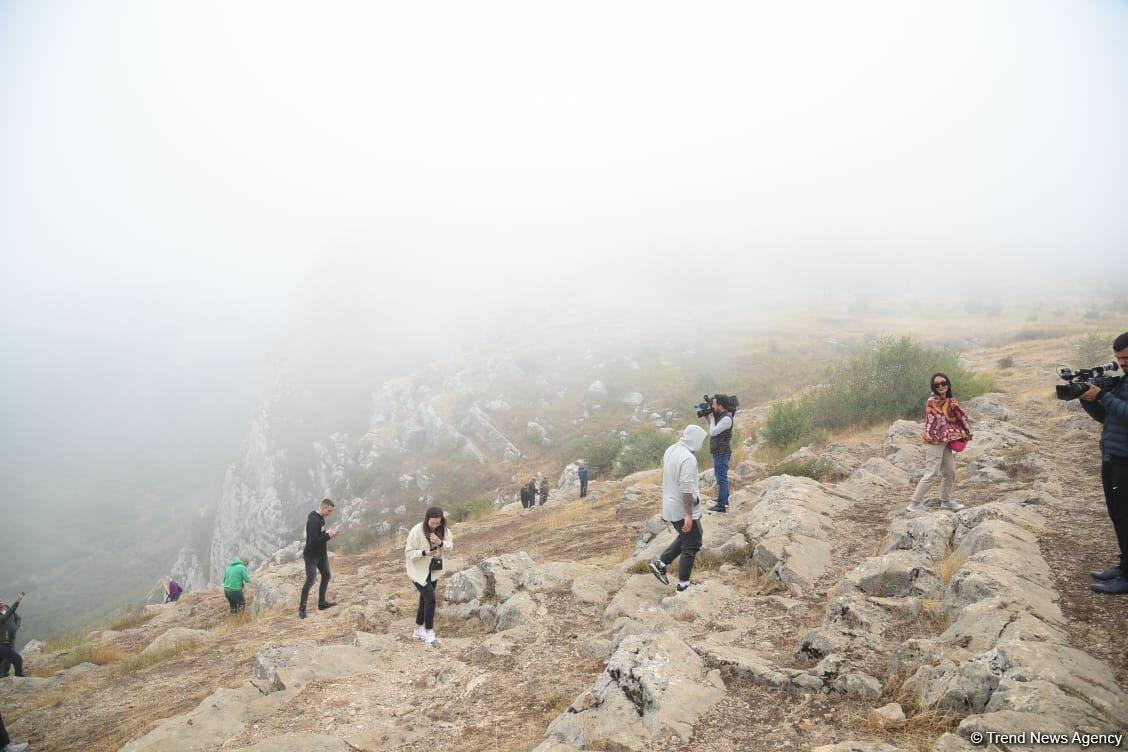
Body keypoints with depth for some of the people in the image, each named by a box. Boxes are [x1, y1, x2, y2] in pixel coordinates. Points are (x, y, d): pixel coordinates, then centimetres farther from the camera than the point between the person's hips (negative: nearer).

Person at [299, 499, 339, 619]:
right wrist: (328, 536, -23)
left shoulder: (320, 517, 4)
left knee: (326, 576, 14)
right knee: (310, 580, -7)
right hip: (311, 556, -10)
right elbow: (314, 540, -30)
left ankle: (322, 603, 27)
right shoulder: (313, 521, -26)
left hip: (322, 554, 10)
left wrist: (327, 533, -1)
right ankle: (301, 609, 4)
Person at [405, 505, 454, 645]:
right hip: (419, 571, -6)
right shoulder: (416, 531, -24)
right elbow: (408, 552, -20)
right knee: (430, 599, -12)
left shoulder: (442, 529, -9)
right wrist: (424, 552, -36)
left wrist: (440, 542, -27)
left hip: (433, 570, 6)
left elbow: (451, 545, -7)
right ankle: (429, 632, 5)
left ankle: (418, 630, 31)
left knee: (425, 599, 16)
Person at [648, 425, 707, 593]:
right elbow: (686, 488, -27)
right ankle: (683, 585, 13)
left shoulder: (670, 450, 5)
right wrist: (688, 515, -24)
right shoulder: (688, 458, -23)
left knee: (684, 538, 25)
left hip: (670, 506, 9)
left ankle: (660, 563, 21)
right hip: (683, 509, -8)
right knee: (691, 546, 6)